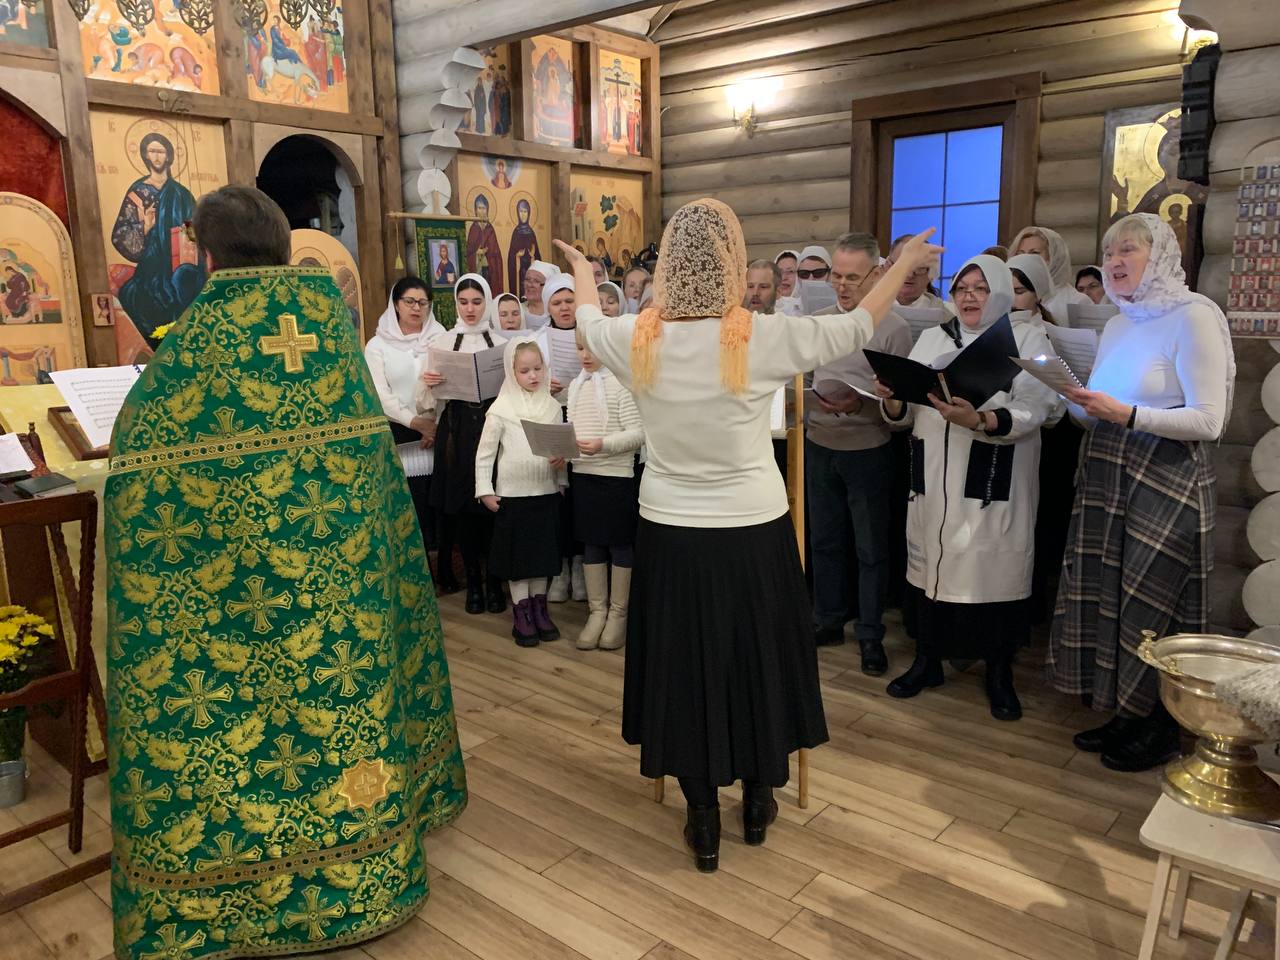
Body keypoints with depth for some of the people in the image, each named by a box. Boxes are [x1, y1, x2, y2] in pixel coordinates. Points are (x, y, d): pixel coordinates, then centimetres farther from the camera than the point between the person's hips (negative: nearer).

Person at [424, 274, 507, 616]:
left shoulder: (500, 343, 6)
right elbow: (433, 396, 3)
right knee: (460, 504, 3)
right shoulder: (443, 343, 5)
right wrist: (428, 383, -17)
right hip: (457, 428, 0)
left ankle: (494, 581, 14)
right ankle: (473, 581, 17)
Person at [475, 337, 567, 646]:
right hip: (513, 494, -3)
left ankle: (539, 608, 25)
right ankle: (522, 614, 14)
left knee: (543, 551, 12)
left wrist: (562, 480, 9)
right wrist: (485, 491, -6)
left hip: (547, 492, 4)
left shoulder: (553, 406, 4)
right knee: (517, 553, 4)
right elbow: (485, 453, -4)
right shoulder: (501, 409, -7)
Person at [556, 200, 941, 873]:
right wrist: (904, 263, 16)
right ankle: (758, 802, 37)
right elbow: (857, 327, -1)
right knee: (756, 659, 18)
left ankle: (703, 822, 29)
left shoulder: (638, 340, -10)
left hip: (670, 534, 2)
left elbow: (589, 321, 13)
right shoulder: (764, 338, -16)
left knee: (683, 665, 15)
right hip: (754, 533, -1)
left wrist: (583, 272, 35)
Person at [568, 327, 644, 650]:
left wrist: (603, 445, -25)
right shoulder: (576, 385, 11)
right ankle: (597, 611, 23)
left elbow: (638, 433, -14)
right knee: (591, 544, 12)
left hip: (617, 476, -6)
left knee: (619, 544, 5)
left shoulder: (621, 383, -10)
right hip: (582, 475, 6)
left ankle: (618, 613, 18)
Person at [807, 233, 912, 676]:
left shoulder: (894, 328, -9)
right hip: (819, 445, 5)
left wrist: (860, 405, -29)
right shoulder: (818, 320, 5)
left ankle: (870, 635, 20)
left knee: (871, 549, 6)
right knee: (825, 540, 15)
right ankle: (828, 621, 30)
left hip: (868, 450, -4)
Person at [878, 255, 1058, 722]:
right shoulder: (931, 338, 13)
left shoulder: (1027, 338, 2)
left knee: (995, 569, 1)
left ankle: (999, 675, 19)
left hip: (994, 482, -3)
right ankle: (927, 660, 25)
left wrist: (979, 420, -31)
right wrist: (892, 398, -15)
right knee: (932, 561, 8)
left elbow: (1031, 411, -13)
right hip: (934, 478, 3)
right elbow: (903, 413, 8)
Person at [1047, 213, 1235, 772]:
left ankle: (1160, 731, 20)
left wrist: (1125, 414, -27)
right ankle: (1126, 715, 27)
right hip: (1107, 482, 7)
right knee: (1106, 598, 11)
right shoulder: (1117, 326, 13)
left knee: (1152, 611, 2)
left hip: (1166, 485, -7)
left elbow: (1208, 421, -17)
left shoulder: (1194, 317, -10)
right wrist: (1077, 399, -5)